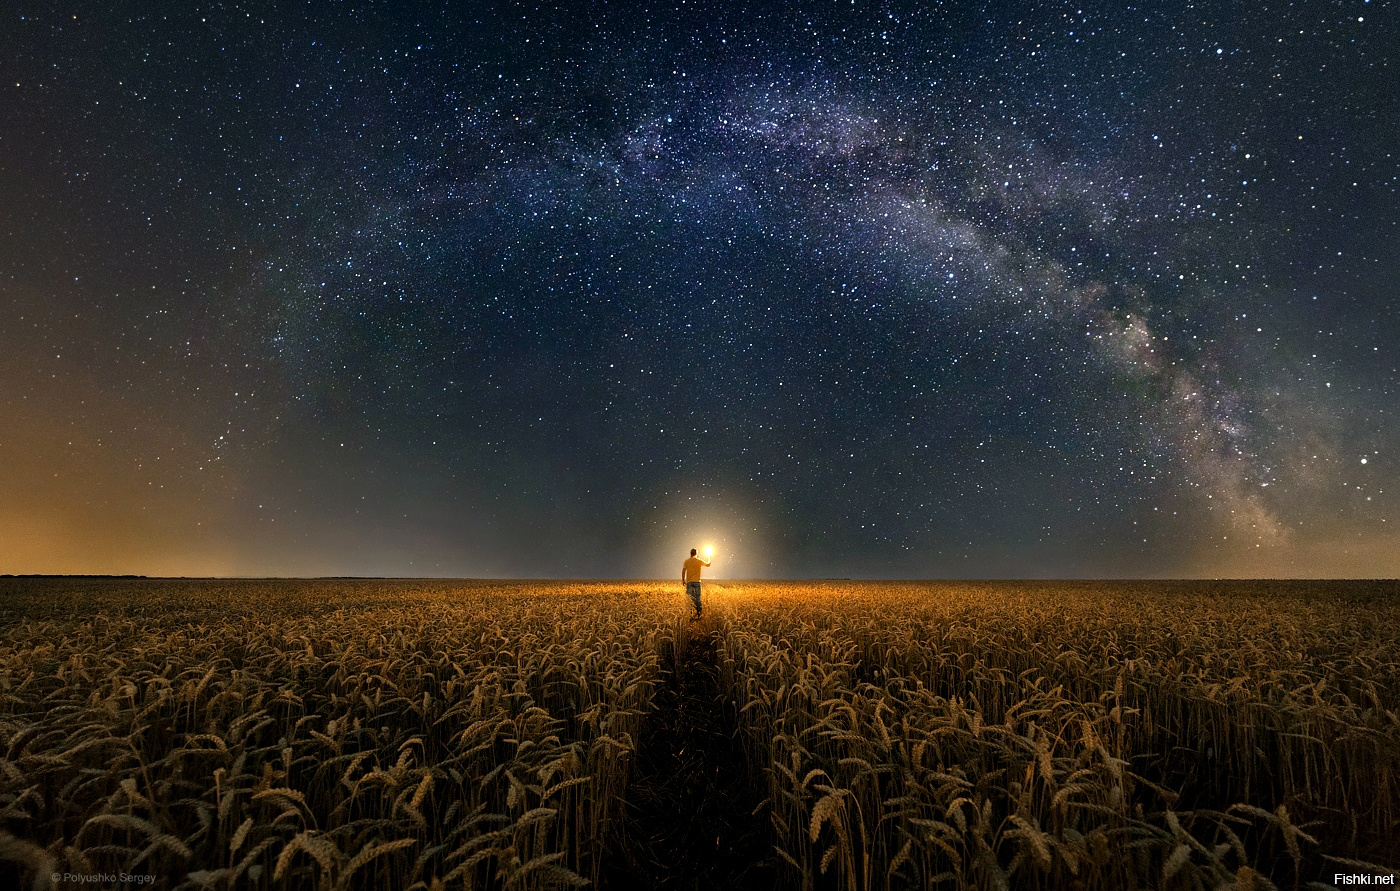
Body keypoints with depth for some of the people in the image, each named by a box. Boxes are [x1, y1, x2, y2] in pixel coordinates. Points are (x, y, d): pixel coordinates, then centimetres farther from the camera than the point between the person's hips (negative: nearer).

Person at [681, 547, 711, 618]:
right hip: (697, 582, 0)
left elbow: (683, 571, -2)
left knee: (690, 598, 0)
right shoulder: (699, 561, 1)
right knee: (698, 598, 6)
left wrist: (683, 580, 8)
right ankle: (698, 614, 6)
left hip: (689, 582, 0)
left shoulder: (686, 561, 0)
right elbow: (708, 564, 17)